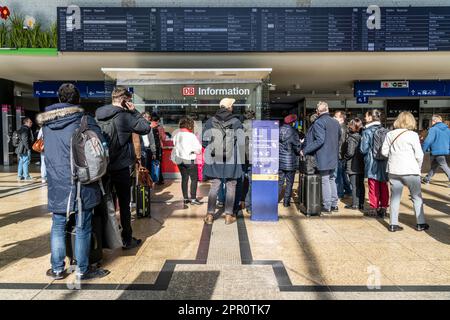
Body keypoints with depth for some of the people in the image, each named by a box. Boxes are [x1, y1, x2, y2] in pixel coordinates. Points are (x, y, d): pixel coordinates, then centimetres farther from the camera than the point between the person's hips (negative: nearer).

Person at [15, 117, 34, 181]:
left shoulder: (23, 129, 18)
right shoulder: (25, 129, -14)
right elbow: (25, 140, -21)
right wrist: (28, 148, -18)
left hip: (21, 149, 10)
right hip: (25, 149, -10)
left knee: (21, 162, 13)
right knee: (26, 162, -5)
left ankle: (20, 176, 18)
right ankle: (26, 176, -1)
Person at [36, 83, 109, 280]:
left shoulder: (46, 122, 8)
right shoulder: (84, 120, -8)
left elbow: (47, 151, 18)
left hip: (56, 184, 5)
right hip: (81, 183, -5)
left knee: (58, 226, 15)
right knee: (82, 229, 4)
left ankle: (57, 269, 25)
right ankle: (82, 270, 15)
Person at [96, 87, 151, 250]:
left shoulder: (98, 116, 5)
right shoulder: (124, 117, -15)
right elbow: (146, 128, -11)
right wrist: (134, 111, -4)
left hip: (103, 166, 6)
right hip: (121, 167, -6)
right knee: (124, 204, 4)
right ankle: (127, 240, 12)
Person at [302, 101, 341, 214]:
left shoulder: (319, 122, -15)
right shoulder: (336, 122, 9)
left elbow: (319, 140, -22)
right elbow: (338, 138, 17)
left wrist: (305, 150, -17)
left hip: (323, 157, -7)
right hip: (334, 157, 8)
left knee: (325, 181, 0)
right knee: (332, 179, 16)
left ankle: (327, 206, 6)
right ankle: (334, 204, 22)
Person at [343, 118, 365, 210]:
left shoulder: (351, 138, -14)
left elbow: (350, 153, -19)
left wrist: (345, 157, -2)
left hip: (353, 166, -6)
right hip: (361, 165, 6)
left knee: (354, 185, 1)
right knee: (361, 185, 11)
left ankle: (355, 204, 6)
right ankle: (361, 203, 19)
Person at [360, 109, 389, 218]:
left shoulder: (367, 131, -12)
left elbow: (363, 149, -12)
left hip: (372, 163, -4)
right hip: (384, 163, 4)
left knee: (374, 187, 5)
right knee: (383, 186, 11)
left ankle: (374, 209, 11)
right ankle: (383, 208, 18)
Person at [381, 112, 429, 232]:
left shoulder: (390, 134, 2)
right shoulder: (413, 135, -9)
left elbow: (384, 152, 2)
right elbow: (419, 155, -7)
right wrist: (418, 167, 9)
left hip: (393, 170, 3)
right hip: (410, 171, -3)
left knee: (395, 196, 9)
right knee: (417, 197, 11)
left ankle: (393, 224, 11)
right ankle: (420, 223, 18)